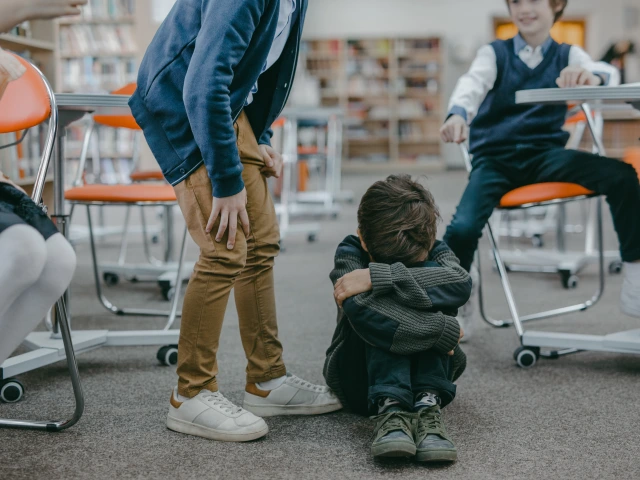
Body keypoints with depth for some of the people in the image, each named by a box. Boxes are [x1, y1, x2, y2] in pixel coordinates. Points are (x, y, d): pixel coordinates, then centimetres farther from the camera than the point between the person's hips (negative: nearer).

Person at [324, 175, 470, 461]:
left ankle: (428, 405, -36)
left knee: (427, 278, -26)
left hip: (426, 370, 2)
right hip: (360, 379, -2)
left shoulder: (435, 252, -10)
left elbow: (460, 284, -36)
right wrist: (442, 331, -37)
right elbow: (361, 309, -39)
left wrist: (376, 277, -40)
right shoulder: (350, 253, -17)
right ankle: (389, 409, -43)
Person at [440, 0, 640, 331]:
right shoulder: (494, 53, 10)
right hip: (495, 157, -1)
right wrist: (458, 113, -39)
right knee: (462, 228, -28)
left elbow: (610, 73, -10)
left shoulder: (567, 55, 12)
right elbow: (473, 83, -13)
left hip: (545, 154, 1)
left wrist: (593, 77, -38)